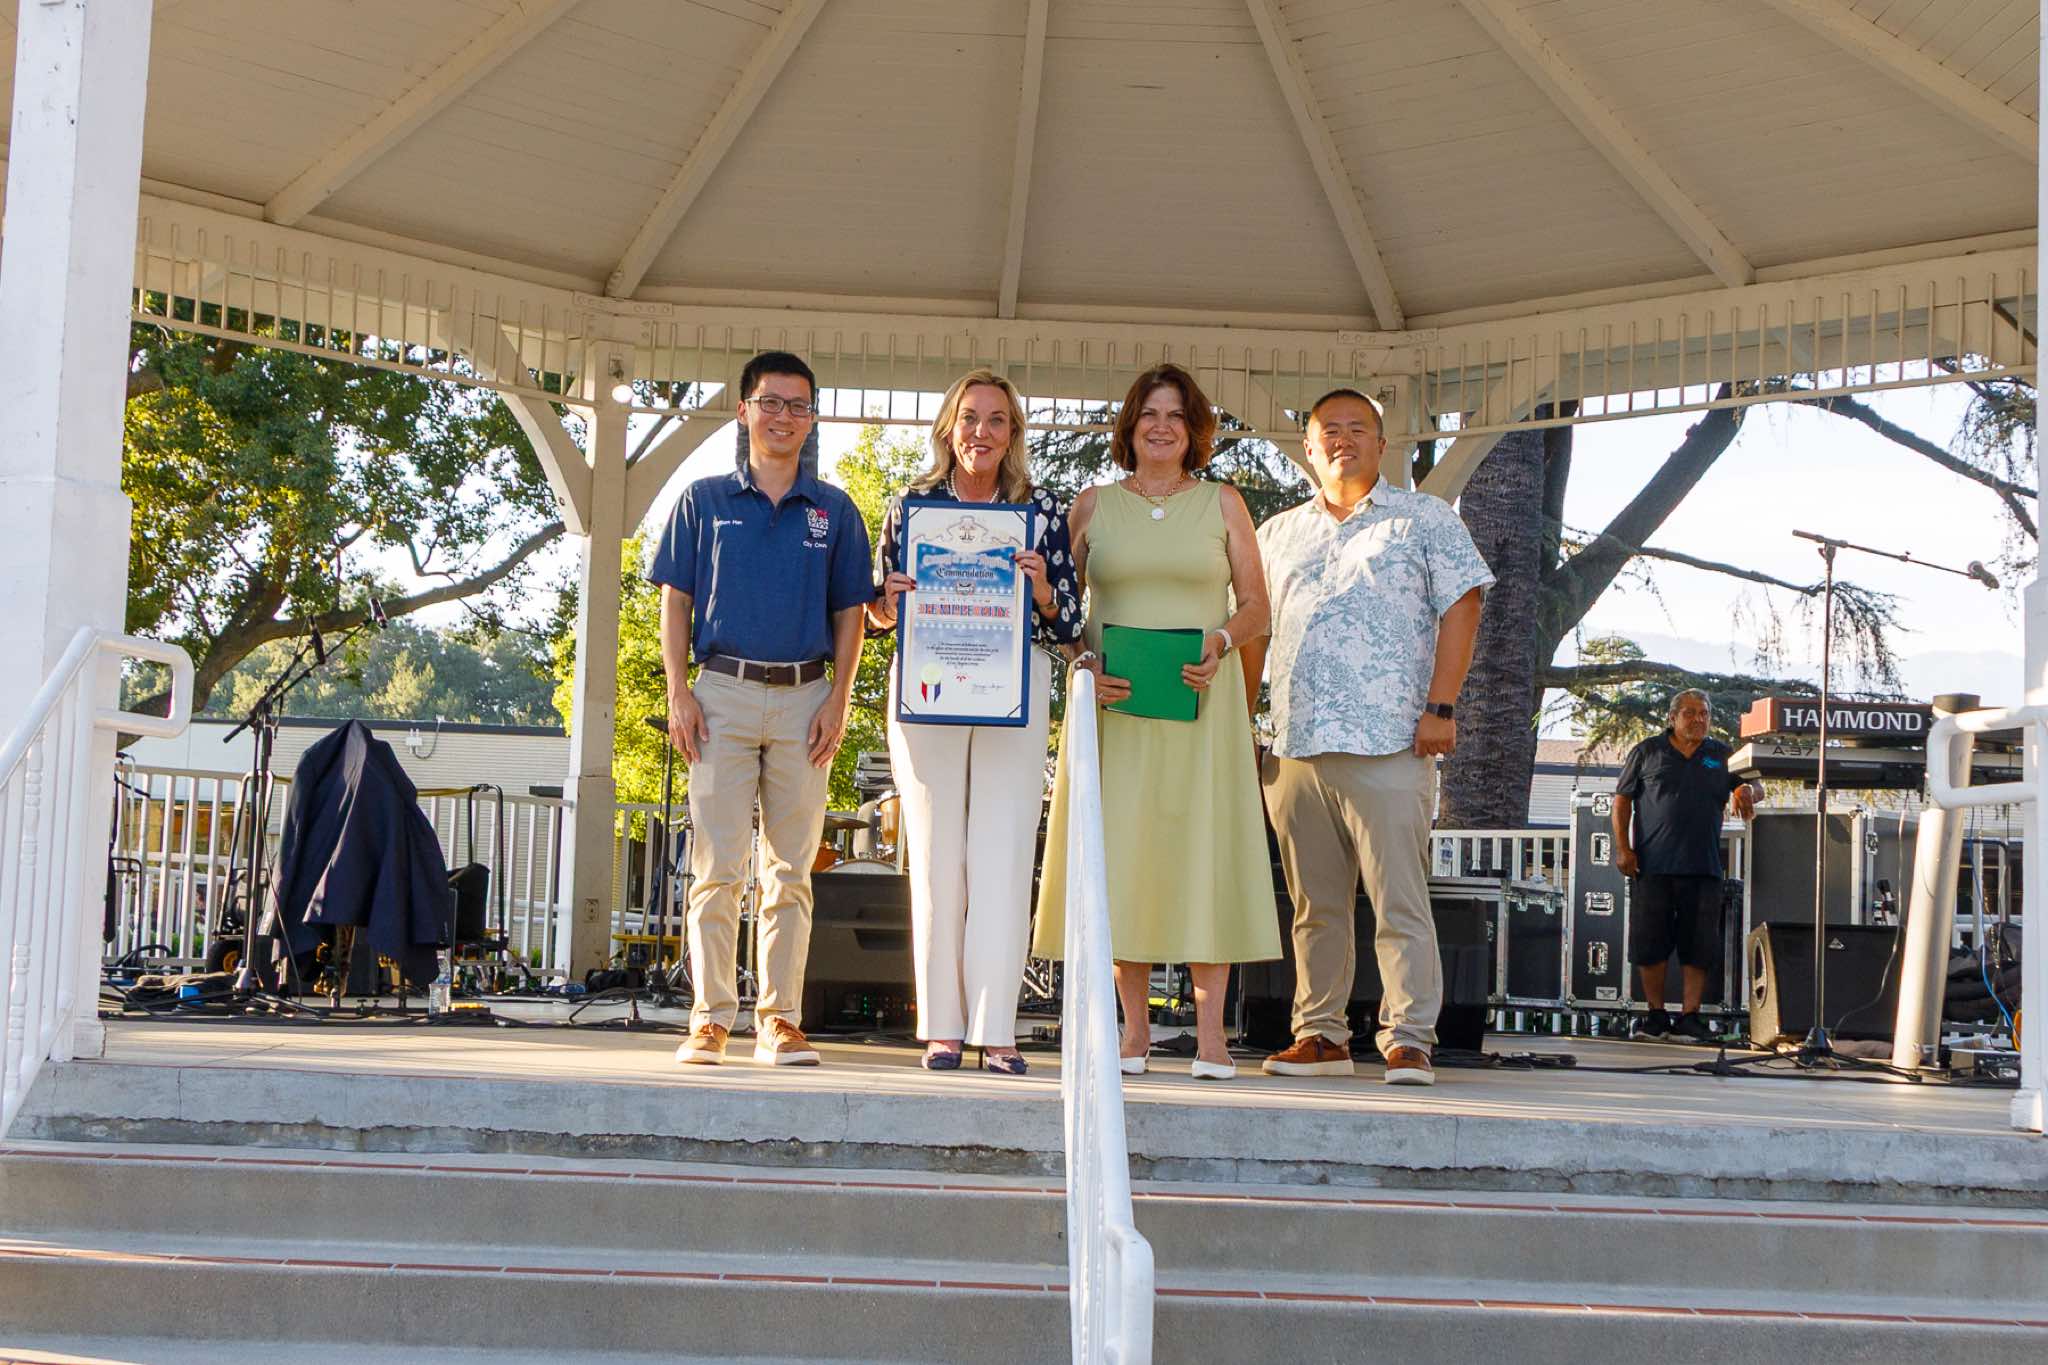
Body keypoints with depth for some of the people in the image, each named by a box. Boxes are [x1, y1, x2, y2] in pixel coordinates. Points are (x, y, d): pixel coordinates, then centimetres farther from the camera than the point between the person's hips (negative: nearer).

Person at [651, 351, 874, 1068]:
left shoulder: (834, 510, 11)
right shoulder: (704, 499, 9)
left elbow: (850, 613, 11)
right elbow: (675, 600, 8)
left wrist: (838, 700, 0)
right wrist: (679, 691, -2)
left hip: (805, 698, 1)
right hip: (723, 692, -1)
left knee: (791, 871, 4)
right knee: (717, 867, -4)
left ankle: (780, 1019, 8)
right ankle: (711, 1017, 0)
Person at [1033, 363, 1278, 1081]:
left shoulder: (1222, 503, 10)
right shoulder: (1093, 505, 11)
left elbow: (1255, 604, 9)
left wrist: (1220, 644, -11)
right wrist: (1084, 663, -8)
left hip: (1199, 701, -1)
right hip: (1114, 700, 1)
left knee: (1201, 848, -5)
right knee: (1120, 849, -1)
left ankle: (1210, 1030, -3)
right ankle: (1135, 1027, 6)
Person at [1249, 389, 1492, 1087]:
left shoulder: (1426, 519, 8)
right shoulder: (1277, 534, 21)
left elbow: (1459, 609, 1)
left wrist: (1439, 706, -9)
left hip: (1388, 741, -4)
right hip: (1295, 743, 4)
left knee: (1400, 901, -7)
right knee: (1315, 904, 8)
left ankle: (1409, 1040, -5)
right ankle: (1320, 1034, 15)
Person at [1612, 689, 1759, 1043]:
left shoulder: (1721, 756, 14)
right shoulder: (1647, 752, 7)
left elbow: (1748, 787, 18)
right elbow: (1622, 800, 8)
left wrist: (1746, 792, -8)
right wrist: (1623, 848, -1)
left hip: (1703, 868, 2)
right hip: (1652, 865, -2)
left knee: (1699, 948, -1)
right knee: (1650, 944, 1)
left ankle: (1690, 1018, 4)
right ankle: (1656, 1015, 12)